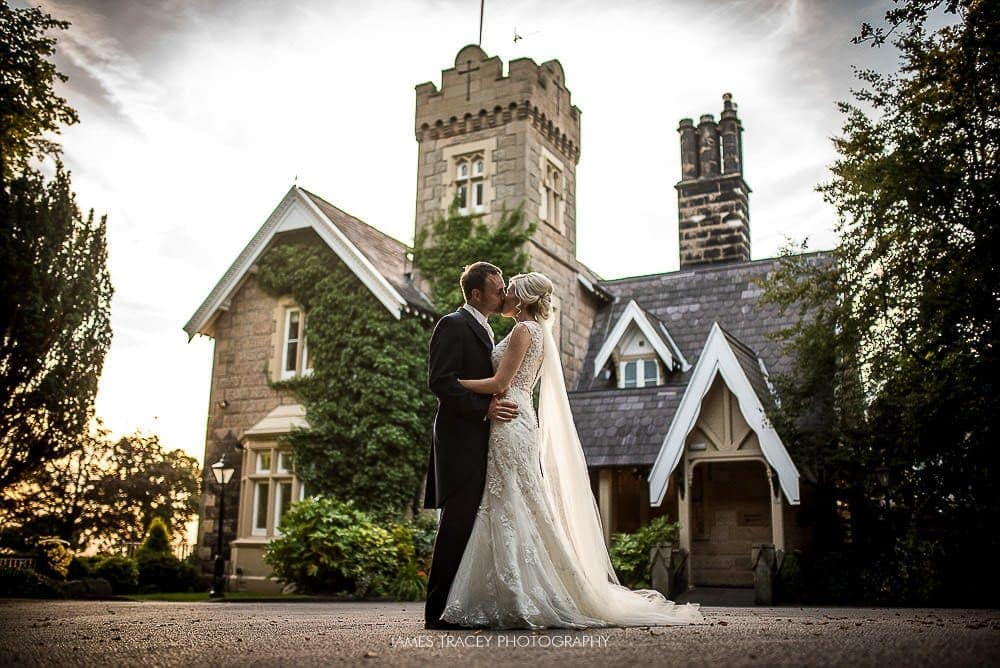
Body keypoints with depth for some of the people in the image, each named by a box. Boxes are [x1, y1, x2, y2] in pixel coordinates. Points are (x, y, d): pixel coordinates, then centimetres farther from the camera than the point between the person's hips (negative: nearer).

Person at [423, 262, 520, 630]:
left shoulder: (484, 330, 23)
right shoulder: (453, 324, -6)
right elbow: (440, 381, -16)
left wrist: (495, 406, 13)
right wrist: (484, 408, -20)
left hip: (481, 440, 9)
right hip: (461, 438, -9)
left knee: (473, 524, 8)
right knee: (458, 522, -9)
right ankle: (439, 610, -4)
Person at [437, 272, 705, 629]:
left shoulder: (524, 329, -8)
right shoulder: (537, 332, 21)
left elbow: (500, 383, -14)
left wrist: (452, 382, -7)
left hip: (511, 426, -10)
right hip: (518, 426, 10)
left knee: (511, 512, -8)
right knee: (514, 515, 9)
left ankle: (522, 603, -5)